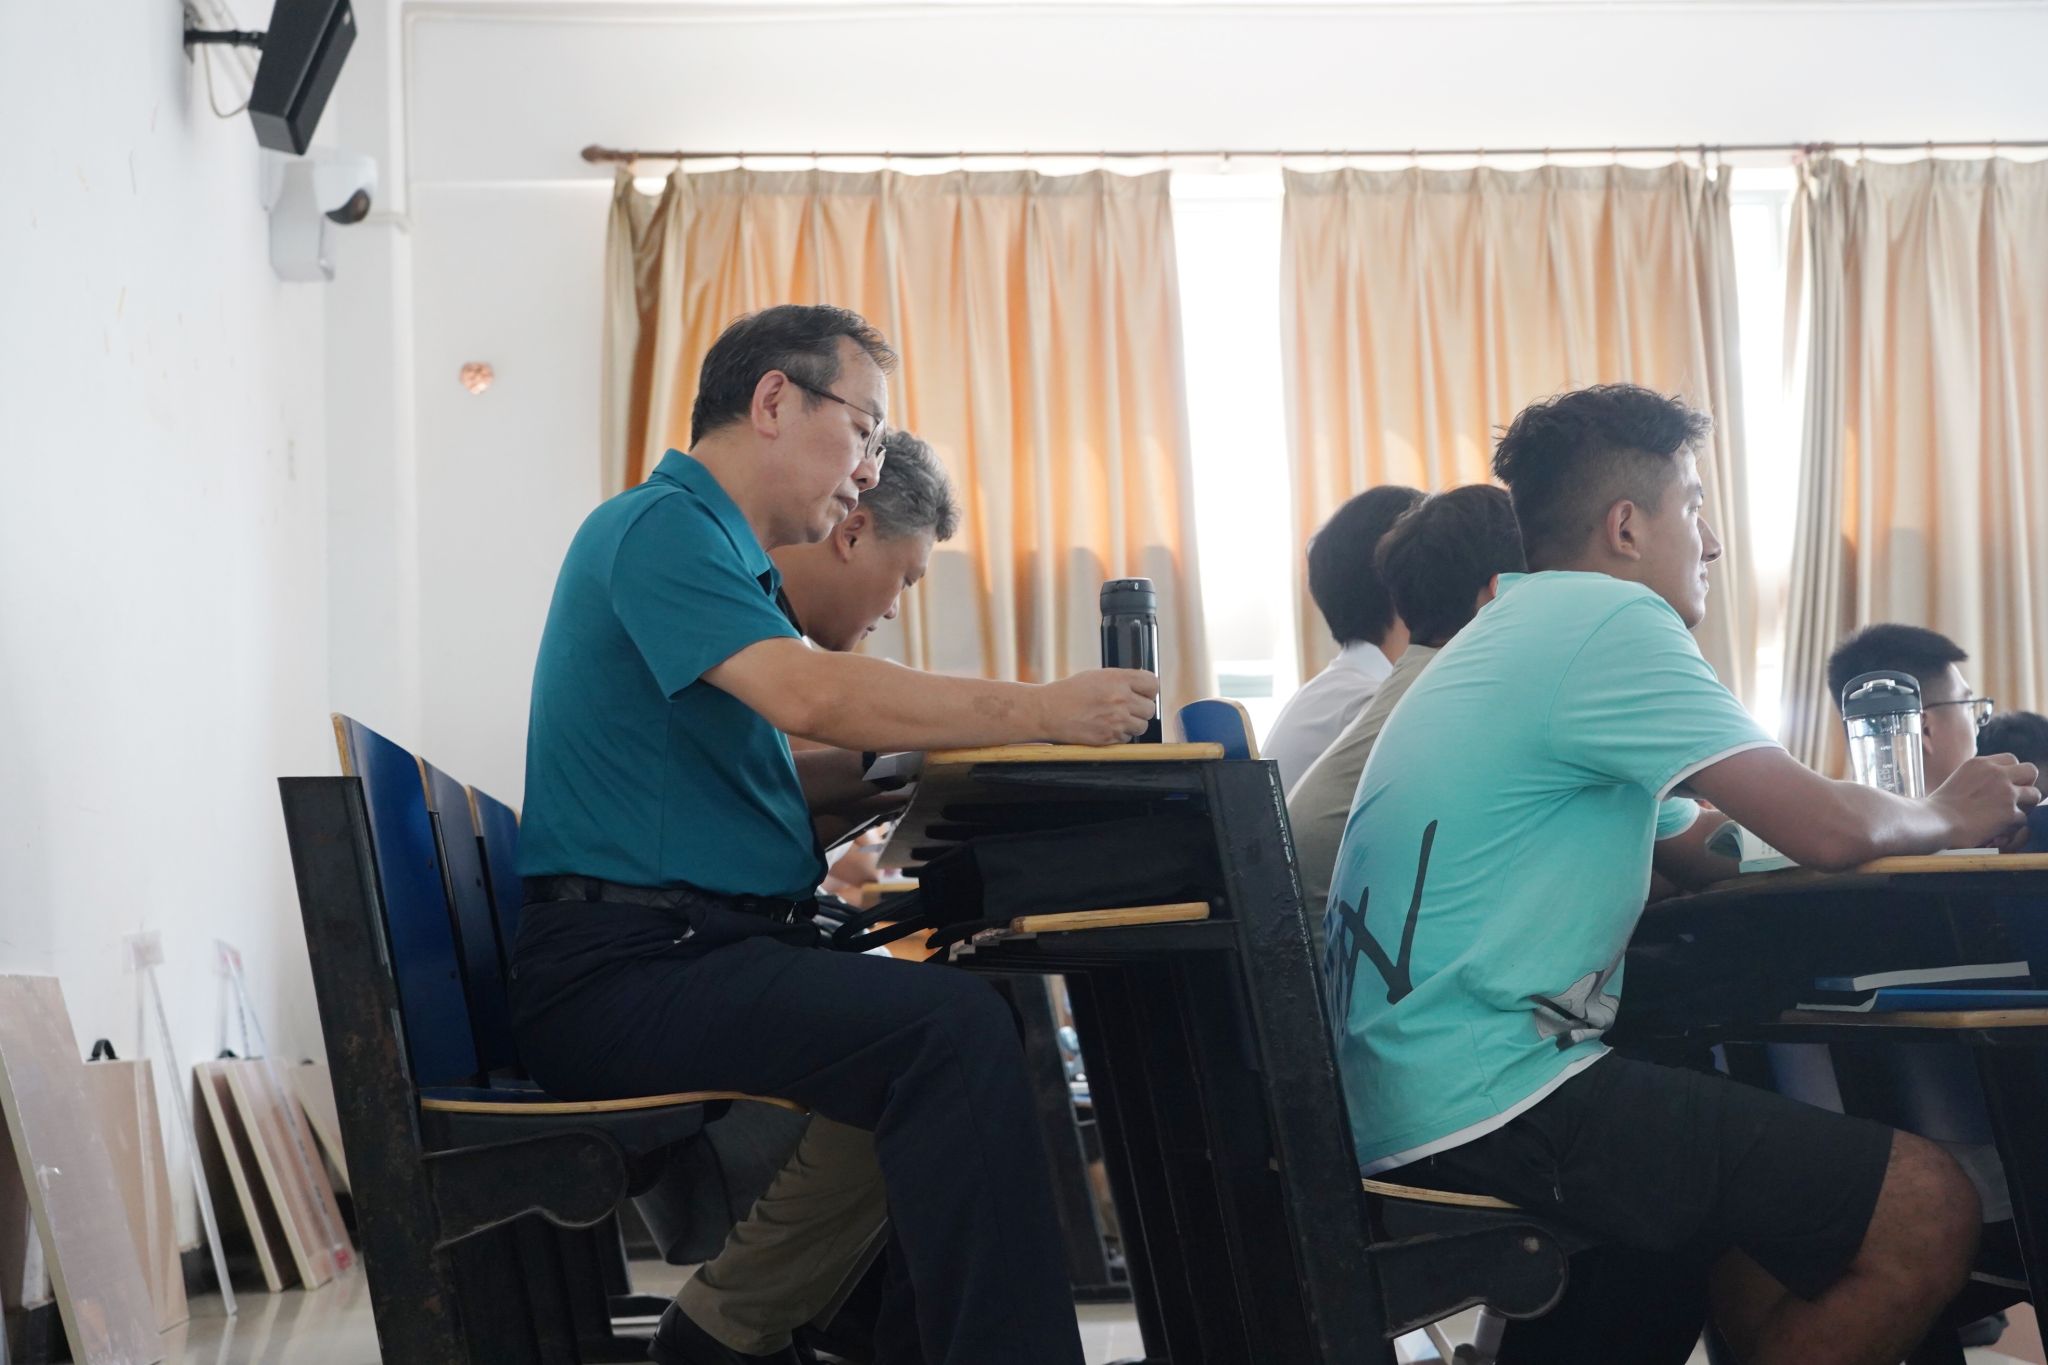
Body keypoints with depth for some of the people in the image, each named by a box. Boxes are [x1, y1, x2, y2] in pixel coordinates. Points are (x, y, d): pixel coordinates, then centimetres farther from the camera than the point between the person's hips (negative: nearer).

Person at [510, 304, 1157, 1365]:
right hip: (628, 968, -10)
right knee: (954, 1030, -27)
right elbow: (810, 695, -22)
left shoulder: (715, 548, 24)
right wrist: (1038, 711, -16)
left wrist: (905, 766, 6)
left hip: (701, 954, 10)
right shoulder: (660, 529, -8)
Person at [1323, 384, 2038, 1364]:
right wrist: (1943, 817, 8)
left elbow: (1697, 852, 26)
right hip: (1490, 1101, -11)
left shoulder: (1525, 632, 23)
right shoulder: (1607, 620, -9)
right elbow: (1825, 830, -13)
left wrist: (1920, 811, 20)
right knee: (1925, 1211, -14)